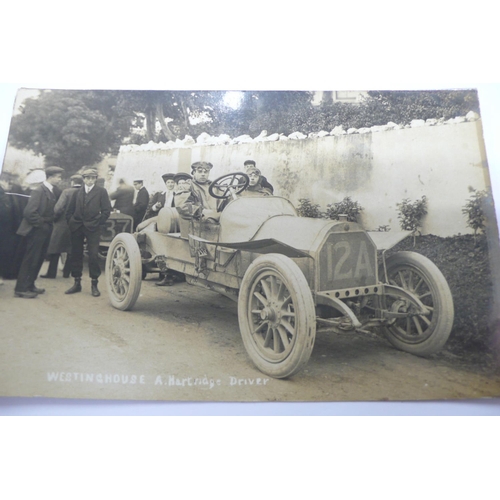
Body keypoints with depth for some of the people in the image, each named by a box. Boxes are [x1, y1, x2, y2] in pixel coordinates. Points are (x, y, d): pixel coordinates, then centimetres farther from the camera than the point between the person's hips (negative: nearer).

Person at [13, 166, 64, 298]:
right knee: (30, 259, -3)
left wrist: (49, 225, 5)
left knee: (38, 259, 14)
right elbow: (29, 212, -22)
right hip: (37, 231, -8)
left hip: (45, 231, 9)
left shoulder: (51, 192, 11)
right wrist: (40, 224, -15)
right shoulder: (39, 191, -15)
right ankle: (21, 288, 5)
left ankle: (29, 285, 24)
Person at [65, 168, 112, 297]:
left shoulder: (101, 191, 3)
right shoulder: (78, 191, 11)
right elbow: (70, 209, 13)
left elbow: (106, 210, -1)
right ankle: (77, 283, 17)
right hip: (77, 227, 3)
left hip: (93, 228, -3)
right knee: (76, 255, 6)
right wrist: (70, 222, 4)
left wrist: (98, 224, -4)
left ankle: (94, 284, 4)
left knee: (93, 255, -6)